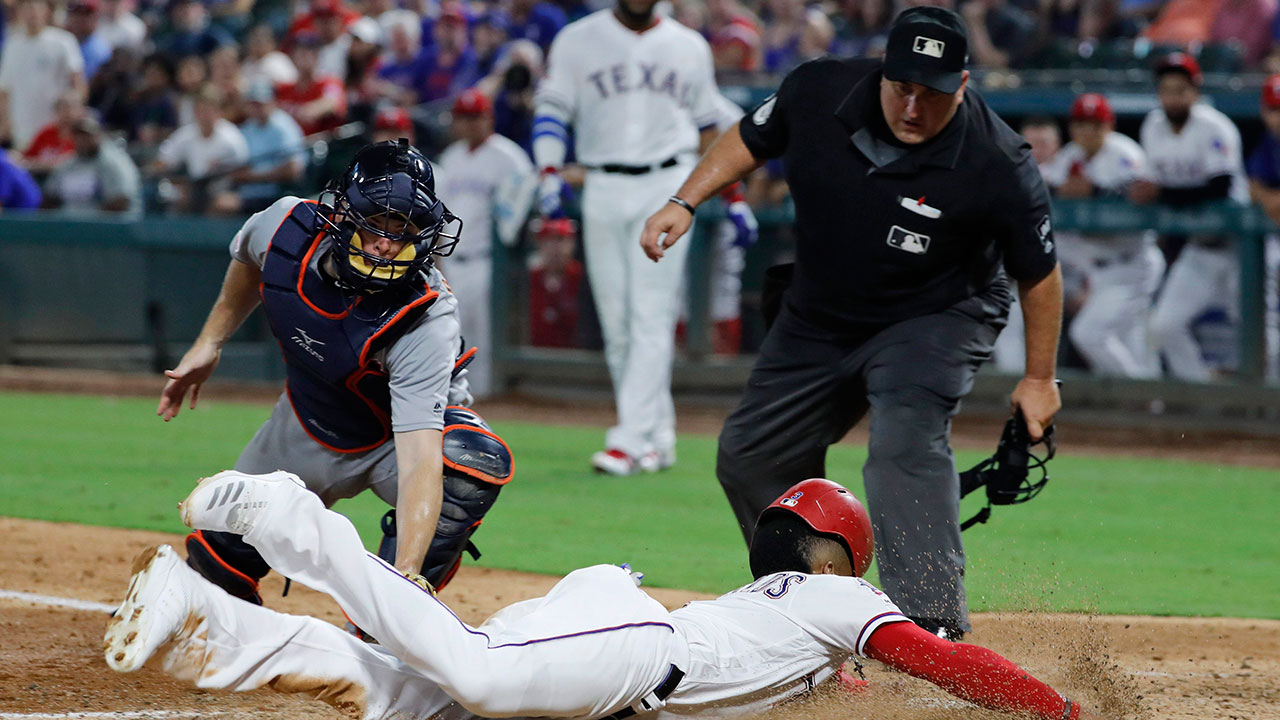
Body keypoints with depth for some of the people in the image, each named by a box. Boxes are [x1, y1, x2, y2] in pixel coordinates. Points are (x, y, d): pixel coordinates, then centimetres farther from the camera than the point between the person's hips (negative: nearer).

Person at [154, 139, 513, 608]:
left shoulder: (426, 321, -39)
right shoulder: (286, 227, -25)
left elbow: (419, 459, -50)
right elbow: (248, 259, 4)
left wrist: (405, 575, -61)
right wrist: (209, 343, 3)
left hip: (407, 424, -4)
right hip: (307, 424, 4)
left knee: (476, 464, -37)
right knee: (217, 561, 4)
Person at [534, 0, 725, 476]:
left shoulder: (688, 46, 11)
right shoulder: (578, 41, 7)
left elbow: (708, 128, 17)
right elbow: (551, 111, 1)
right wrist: (550, 175, -15)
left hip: (667, 187, -1)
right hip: (602, 190, 1)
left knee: (651, 317, -11)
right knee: (616, 322, 2)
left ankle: (631, 439, -14)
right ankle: (659, 436, 11)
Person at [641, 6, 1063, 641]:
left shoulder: (998, 167, -29)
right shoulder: (819, 93, -20)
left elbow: (1039, 273, -15)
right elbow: (749, 139, 2)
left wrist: (1039, 379, -7)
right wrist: (685, 202, -8)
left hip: (936, 320, -6)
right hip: (817, 320, 6)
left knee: (905, 445, -32)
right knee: (750, 456, 14)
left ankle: (933, 628, -39)